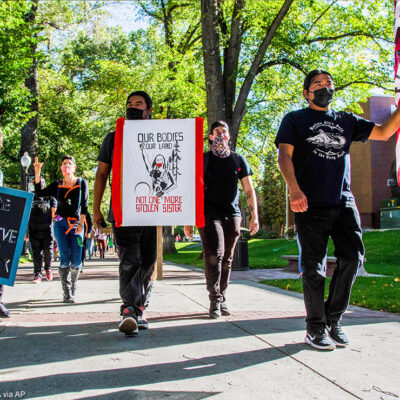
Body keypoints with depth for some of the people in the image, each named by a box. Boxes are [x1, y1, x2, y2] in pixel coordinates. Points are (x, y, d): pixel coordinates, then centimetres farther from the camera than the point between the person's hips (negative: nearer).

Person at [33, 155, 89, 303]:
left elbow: (84, 205, 1)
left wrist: (81, 223, -8)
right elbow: (40, 193, -1)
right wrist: (37, 173, -7)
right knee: (65, 258, -8)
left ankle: (73, 284, 24)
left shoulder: (82, 183, 6)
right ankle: (67, 293, -3)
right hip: (60, 223, 0)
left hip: (76, 224, 0)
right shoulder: (57, 185, 10)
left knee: (76, 261, -4)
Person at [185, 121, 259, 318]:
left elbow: (249, 190, 11)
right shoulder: (203, 160, 6)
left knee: (227, 260, 6)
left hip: (232, 214, 3)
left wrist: (254, 216, 2)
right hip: (209, 212, -3)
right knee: (214, 252, -19)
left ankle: (222, 299, 17)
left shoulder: (238, 160, 12)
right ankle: (215, 299, -12)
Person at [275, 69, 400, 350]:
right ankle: (316, 327, 9)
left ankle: (334, 319, 13)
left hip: (344, 202, 4)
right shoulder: (295, 120, 9)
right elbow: (285, 155, -3)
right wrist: (294, 189, -19)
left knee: (353, 258, -3)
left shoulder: (346, 121, 20)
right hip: (310, 204, -4)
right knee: (314, 266, -3)